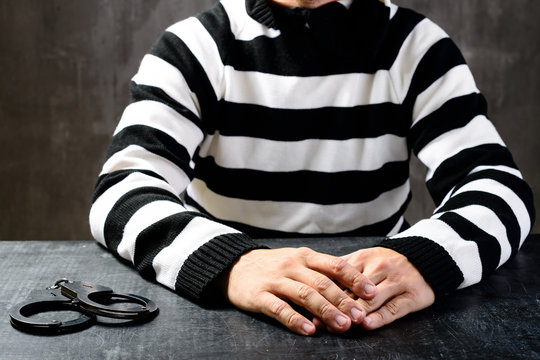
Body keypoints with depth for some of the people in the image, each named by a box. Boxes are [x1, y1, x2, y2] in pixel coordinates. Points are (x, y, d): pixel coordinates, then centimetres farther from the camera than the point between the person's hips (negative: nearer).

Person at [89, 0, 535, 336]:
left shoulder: (414, 46, 0)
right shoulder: (194, 47, -4)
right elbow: (123, 193, -15)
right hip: (218, 313, -1)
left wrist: (425, 259, -29)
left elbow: (499, 184, -8)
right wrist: (230, 263, -35)